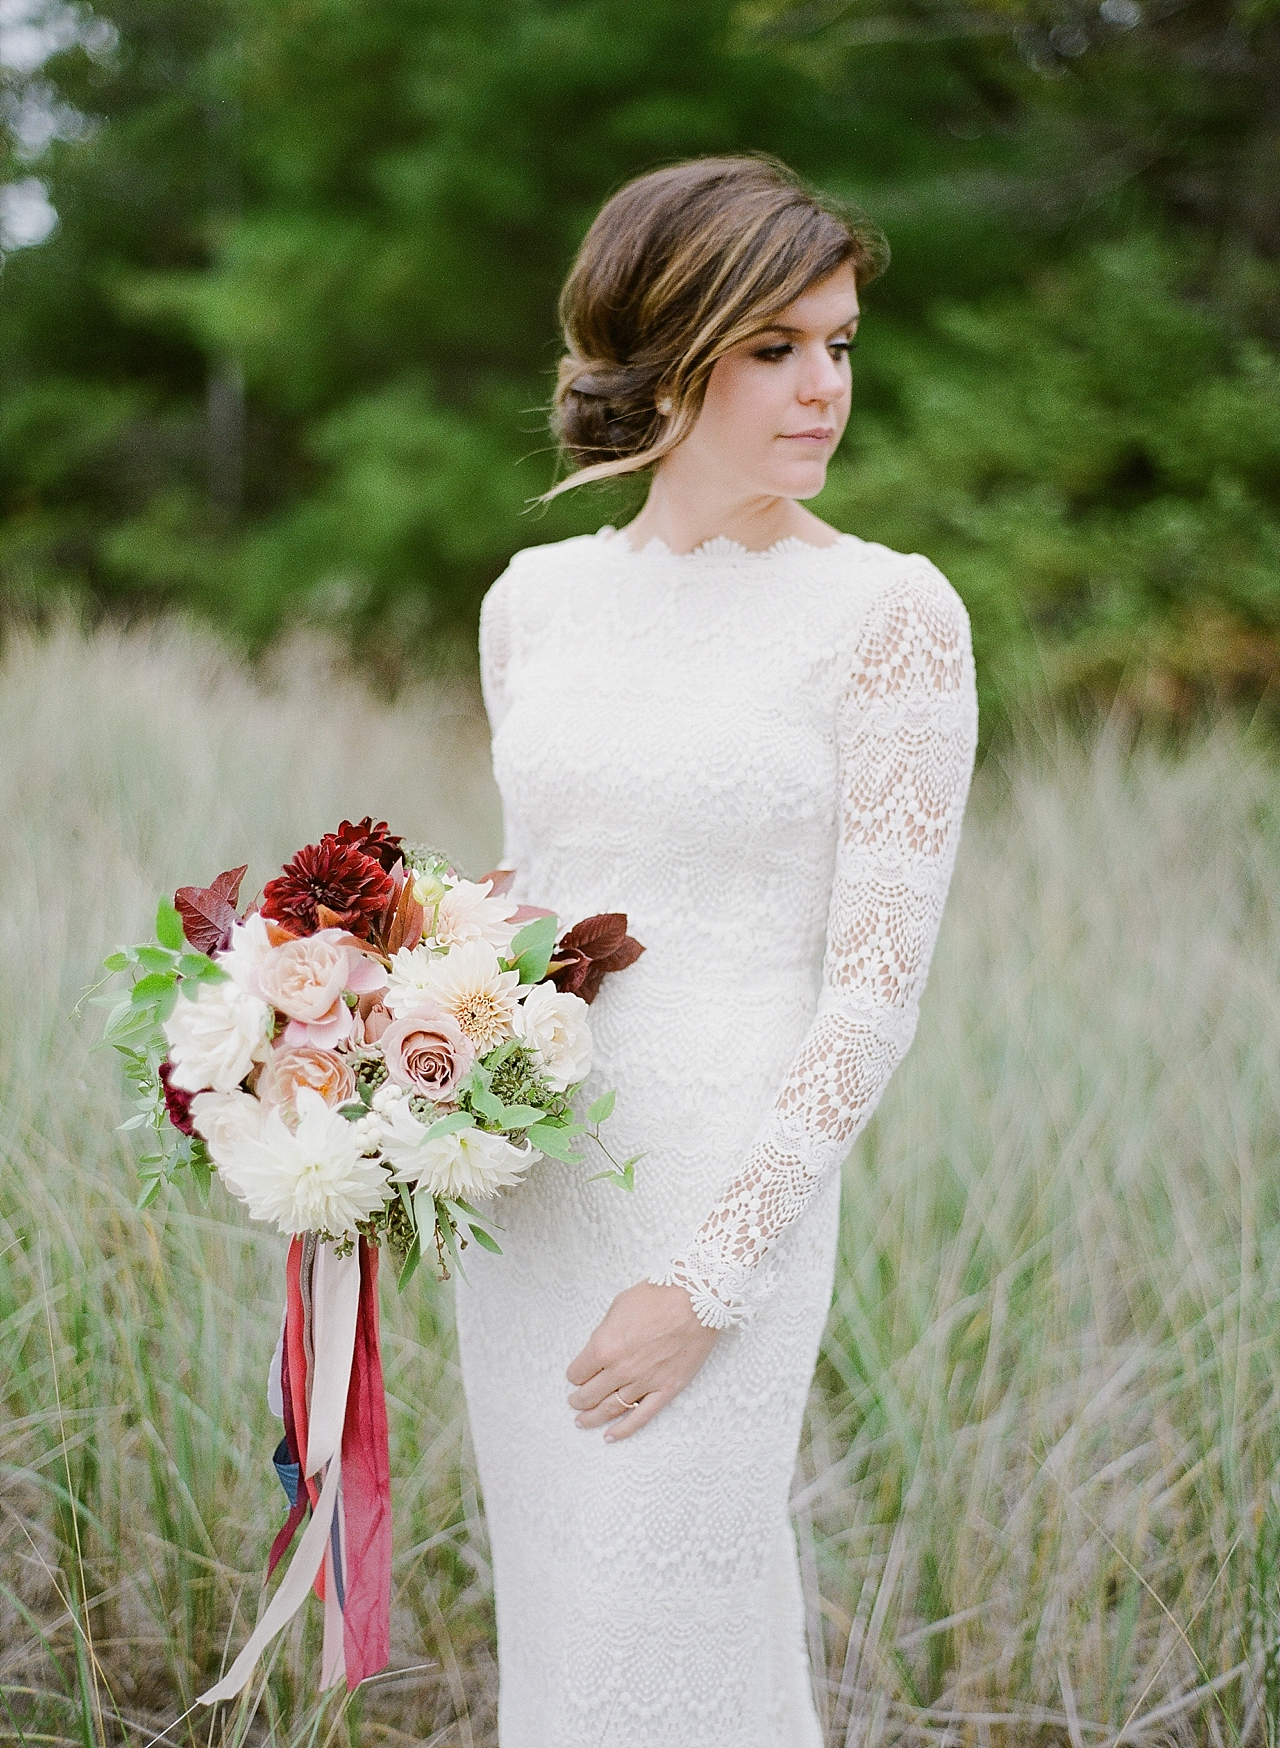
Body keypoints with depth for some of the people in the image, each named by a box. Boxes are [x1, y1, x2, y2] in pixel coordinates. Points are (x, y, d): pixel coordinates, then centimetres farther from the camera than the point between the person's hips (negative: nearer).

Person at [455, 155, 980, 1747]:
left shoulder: (890, 616, -8)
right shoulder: (536, 599, 7)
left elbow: (875, 987, -11)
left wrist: (706, 1279, -15)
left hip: (729, 1190, -5)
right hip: (522, 1192, 5)